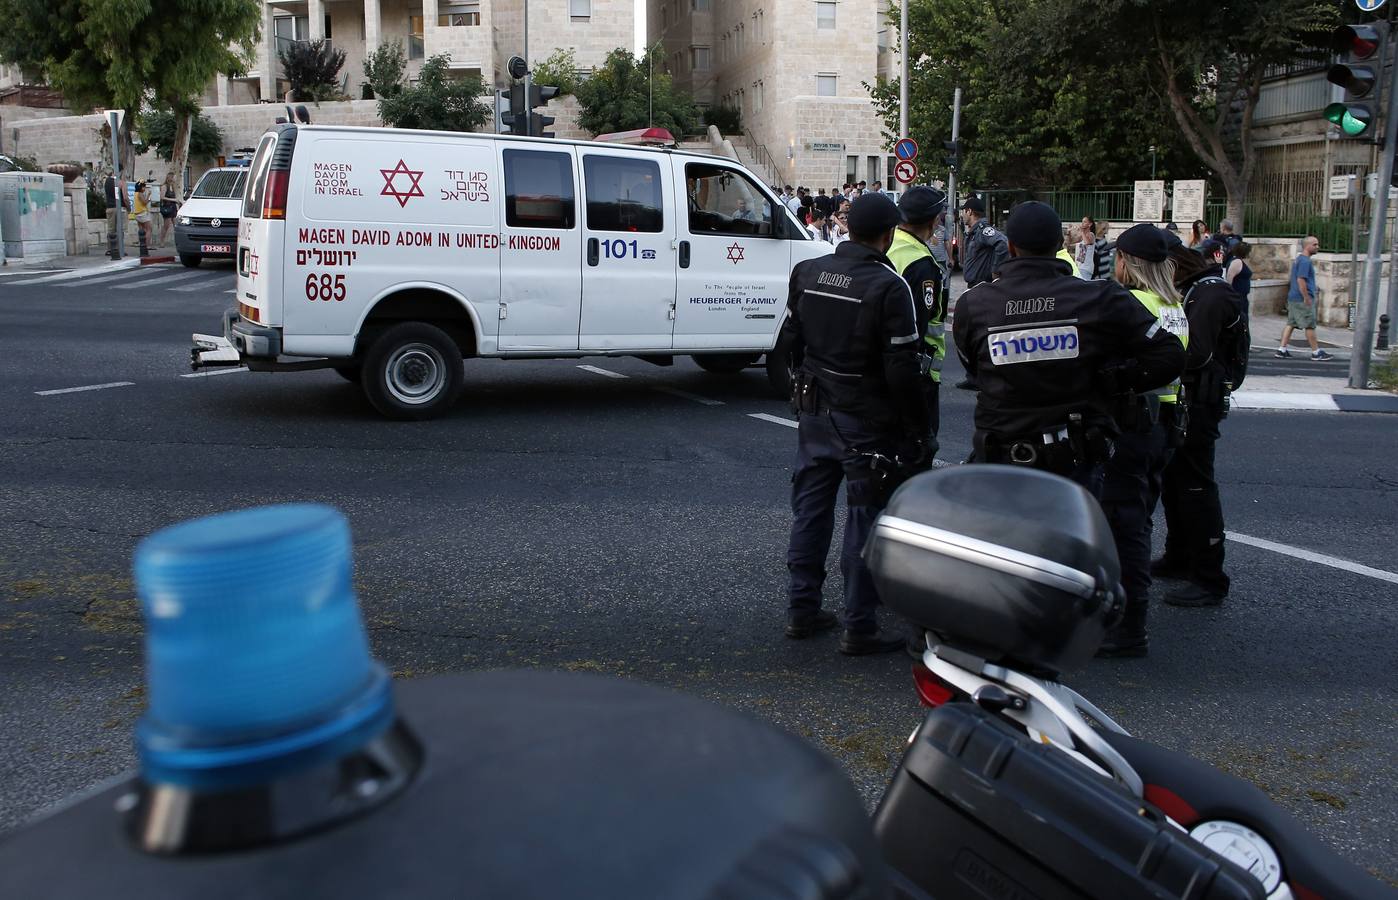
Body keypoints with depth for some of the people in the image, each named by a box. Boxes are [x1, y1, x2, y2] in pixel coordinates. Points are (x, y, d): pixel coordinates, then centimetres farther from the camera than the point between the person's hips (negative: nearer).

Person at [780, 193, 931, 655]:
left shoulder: (806, 273, 2)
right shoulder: (888, 287, -17)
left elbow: (790, 340, 11)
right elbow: (902, 369, -17)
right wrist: (915, 430, -9)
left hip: (814, 412, 6)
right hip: (866, 421, -6)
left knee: (810, 509, 15)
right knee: (865, 519, 2)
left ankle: (801, 609, 25)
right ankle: (859, 626, 8)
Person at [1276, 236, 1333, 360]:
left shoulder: (1299, 259, 17)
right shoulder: (1305, 261, -15)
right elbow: (1301, 280, -22)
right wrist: (1307, 298, -21)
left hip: (1293, 298, 10)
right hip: (1302, 300, -10)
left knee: (1290, 324, 8)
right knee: (1310, 326, -1)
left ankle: (1282, 350, 5)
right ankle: (1316, 352, 6)